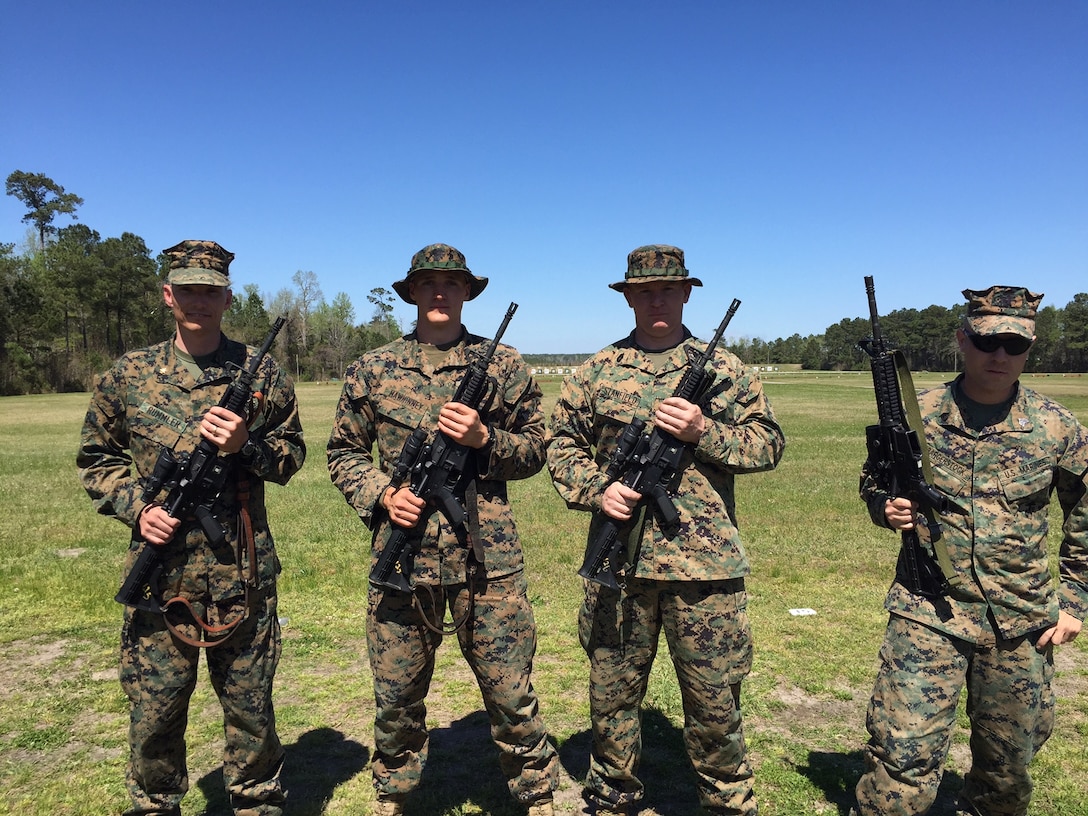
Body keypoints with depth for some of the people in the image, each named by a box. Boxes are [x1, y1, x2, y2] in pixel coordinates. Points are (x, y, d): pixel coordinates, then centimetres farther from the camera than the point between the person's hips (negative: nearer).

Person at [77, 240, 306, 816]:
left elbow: (292, 454, 6)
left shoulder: (260, 373, 1)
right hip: (159, 574, 1)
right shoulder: (127, 377, 4)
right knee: (153, 715, 12)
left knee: (251, 709, 12)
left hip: (243, 576, -1)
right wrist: (135, 506, -5)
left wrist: (247, 445, -14)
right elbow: (96, 459, 12)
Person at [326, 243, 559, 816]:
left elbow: (535, 449, 7)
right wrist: (381, 495, -6)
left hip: (488, 559, -1)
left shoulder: (502, 364, 4)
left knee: (511, 696, 7)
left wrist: (484, 438, -12)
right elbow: (343, 452, 11)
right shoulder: (372, 370, 6)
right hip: (401, 556, 2)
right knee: (396, 699, 15)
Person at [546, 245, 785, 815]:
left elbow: (769, 443, 4)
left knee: (715, 701, 9)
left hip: (704, 561, -1)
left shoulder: (724, 368, 5)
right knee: (611, 692, 15)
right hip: (619, 558, 2)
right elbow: (562, 443, 10)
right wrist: (596, 489, -8)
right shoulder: (598, 371, 7)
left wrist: (703, 432, -13)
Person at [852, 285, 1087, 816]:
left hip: (1021, 625, 2)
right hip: (927, 615, -2)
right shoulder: (915, 415, -5)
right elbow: (872, 478, 10)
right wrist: (885, 506, -12)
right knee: (905, 763, -8)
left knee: (1008, 765, 18)